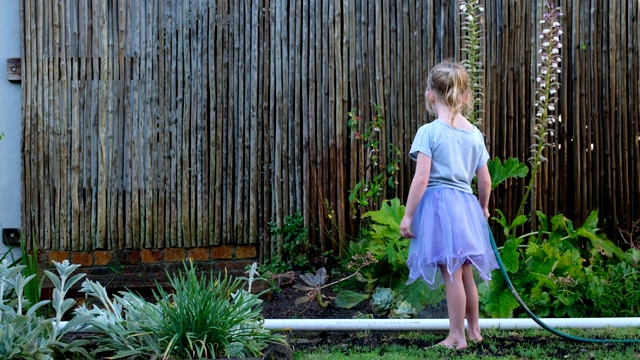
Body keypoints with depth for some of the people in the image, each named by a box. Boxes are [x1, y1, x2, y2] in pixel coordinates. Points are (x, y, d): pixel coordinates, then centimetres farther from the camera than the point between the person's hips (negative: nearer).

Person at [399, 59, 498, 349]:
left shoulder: (428, 132, -10)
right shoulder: (474, 134, 6)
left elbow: (421, 178, -15)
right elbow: (485, 179, 11)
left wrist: (407, 215, -10)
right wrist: (483, 207, 28)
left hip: (438, 205, -6)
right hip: (466, 205, 6)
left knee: (451, 275, 0)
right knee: (465, 274, 18)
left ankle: (457, 336, 7)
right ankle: (474, 330, 29)